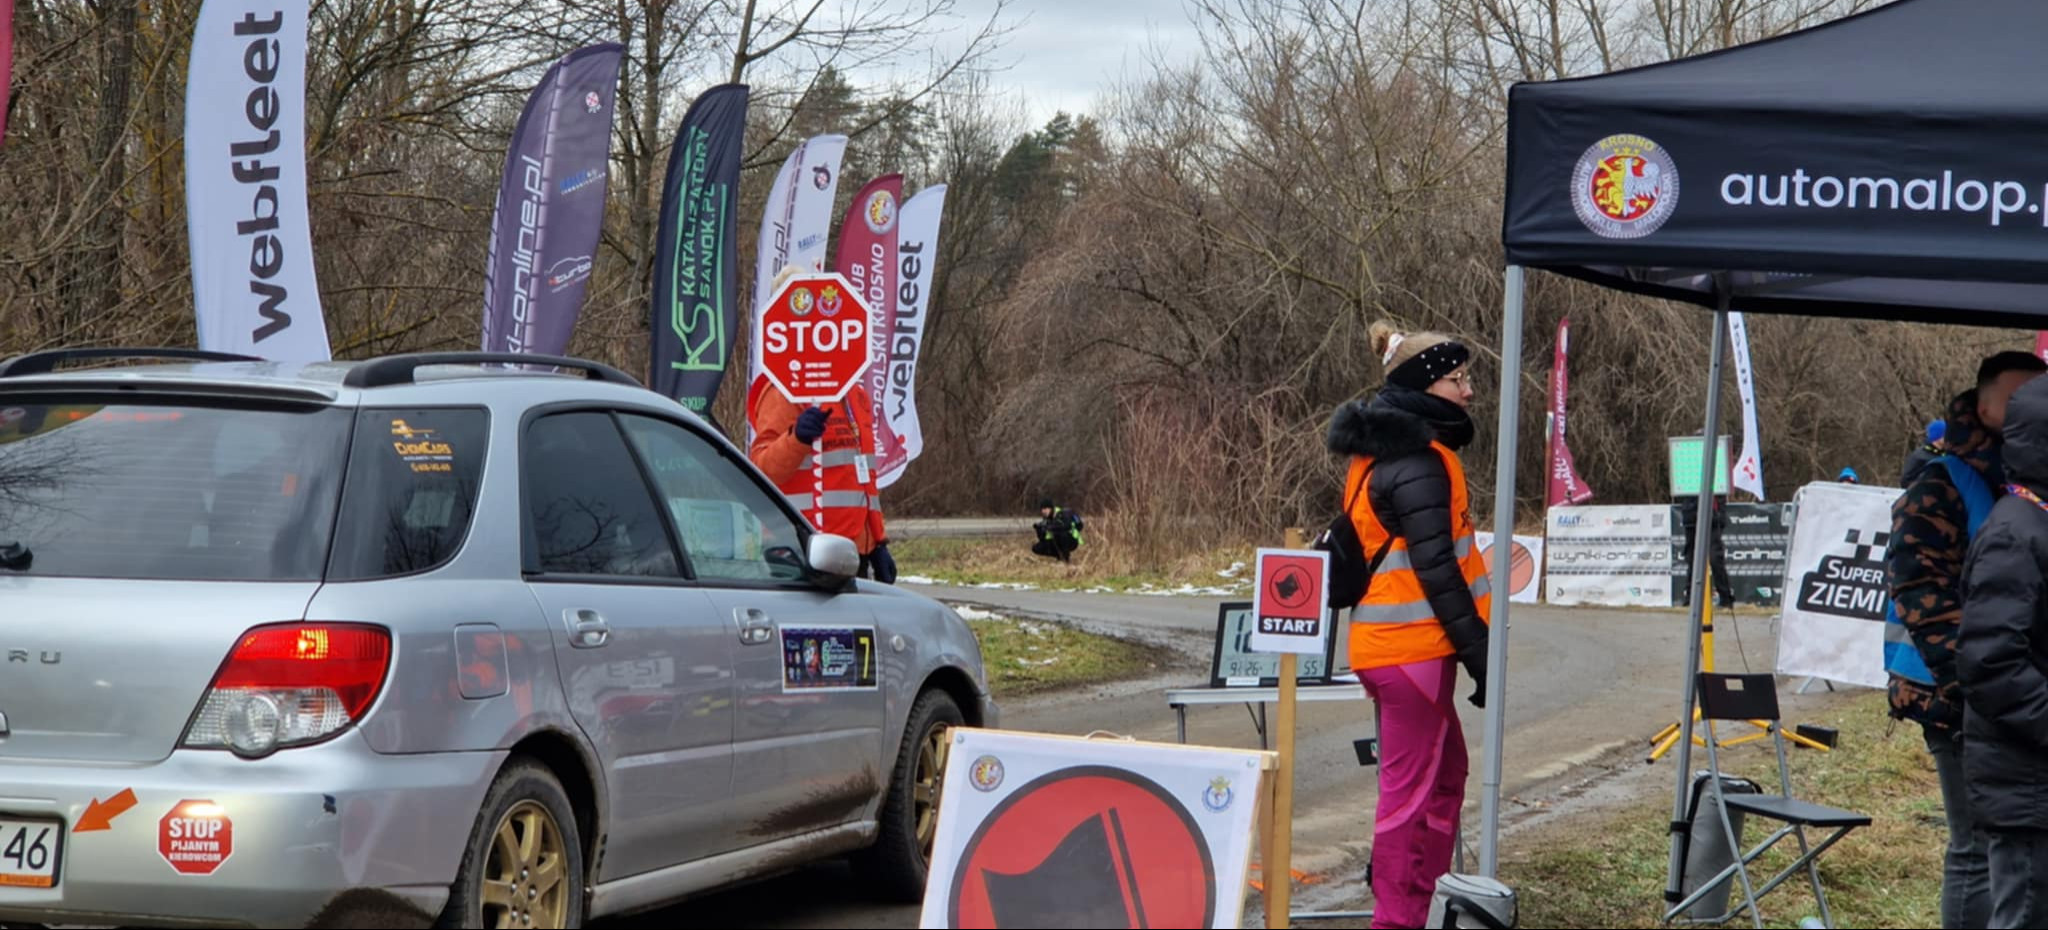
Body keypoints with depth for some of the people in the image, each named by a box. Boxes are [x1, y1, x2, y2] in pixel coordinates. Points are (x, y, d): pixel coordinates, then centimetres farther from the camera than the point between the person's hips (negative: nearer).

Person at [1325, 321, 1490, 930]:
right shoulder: (1416, 462, -17)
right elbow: (1437, 571, -20)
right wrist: (1479, 652, -18)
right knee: (1411, 792, -4)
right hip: (1412, 648, -10)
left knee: (1445, 776, 18)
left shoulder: (1381, 453, 14)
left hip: (1387, 644, 10)